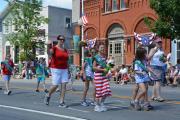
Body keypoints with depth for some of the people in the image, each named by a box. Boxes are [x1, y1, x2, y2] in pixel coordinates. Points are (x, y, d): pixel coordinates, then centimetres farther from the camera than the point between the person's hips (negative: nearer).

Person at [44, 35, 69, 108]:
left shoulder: (65, 50, 12)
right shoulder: (54, 48, -5)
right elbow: (50, 52, -28)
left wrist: (67, 70, 15)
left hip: (64, 69, 5)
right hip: (56, 69, -5)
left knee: (64, 85, -3)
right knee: (55, 85, -5)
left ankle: (61, 102, 1)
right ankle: (48, 96, 25)